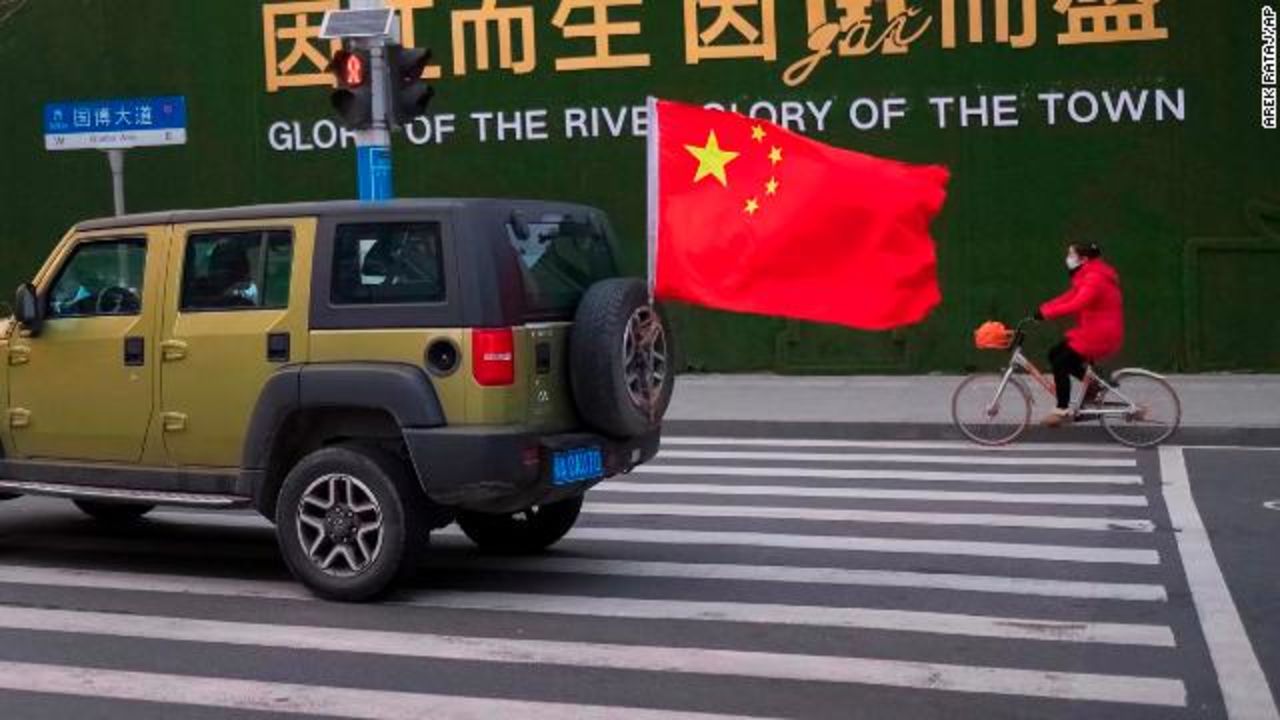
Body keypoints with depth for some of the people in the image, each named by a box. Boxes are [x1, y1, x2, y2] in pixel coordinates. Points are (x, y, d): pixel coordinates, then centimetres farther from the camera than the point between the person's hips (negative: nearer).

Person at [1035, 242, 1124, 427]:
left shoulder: (1095, 278, -19)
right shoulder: (1087, 276, 14)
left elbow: (1077, 304, -31)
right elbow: (1068, 298, 11)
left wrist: (1047, 313, -33)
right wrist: (1042, 310, 0)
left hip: (1100, 335, -10)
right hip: (1091, 332, 10)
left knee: (1060, 363, -10)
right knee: (1056, 355, 8)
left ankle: (1062, 410, -3)